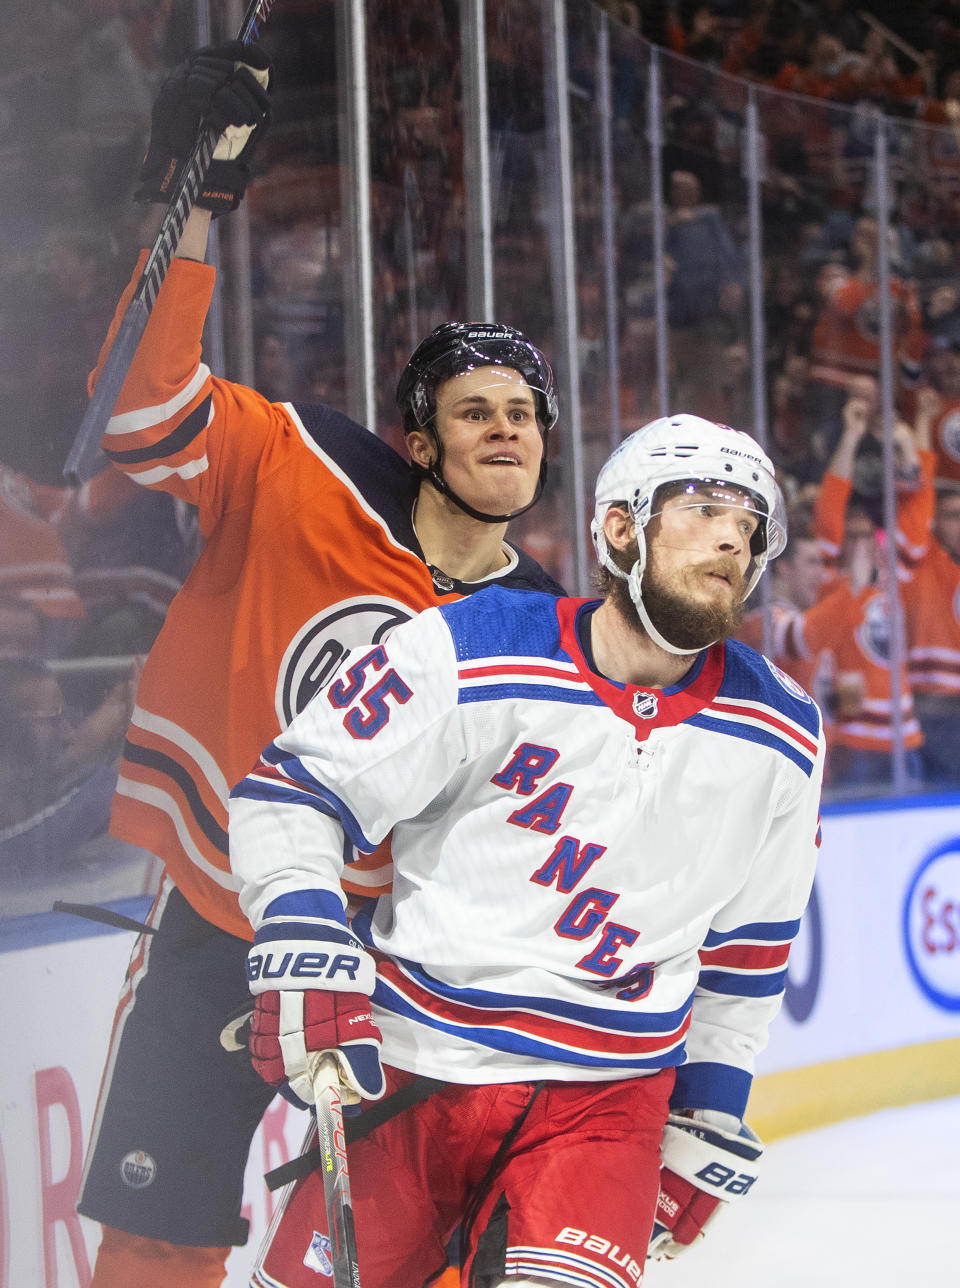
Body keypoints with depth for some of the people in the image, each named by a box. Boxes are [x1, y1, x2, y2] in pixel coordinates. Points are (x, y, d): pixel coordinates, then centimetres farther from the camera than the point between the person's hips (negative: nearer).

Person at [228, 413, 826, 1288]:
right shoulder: (469, 654, -11)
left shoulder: (783, 738, 3)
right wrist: (302, 950, -18)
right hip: (414, 1063, -1)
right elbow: (292, 790, -5)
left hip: (609, 1092, 2)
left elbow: (748, 949, 14)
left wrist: (708, 1120, 15)